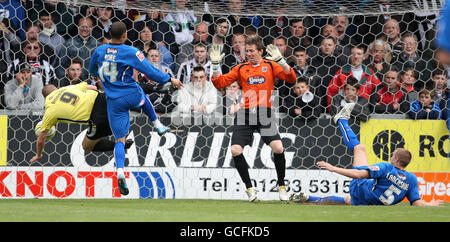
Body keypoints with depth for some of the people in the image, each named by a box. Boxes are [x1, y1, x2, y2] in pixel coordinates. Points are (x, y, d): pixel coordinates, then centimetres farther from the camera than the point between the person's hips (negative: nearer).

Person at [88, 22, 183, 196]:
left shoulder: (99, 51, -1)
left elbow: (92, 70, 20)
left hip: (114, 101, 2)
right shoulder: (131, 52, -14)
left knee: (119, 140, 2)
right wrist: (170, 79, 1)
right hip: (132, 96, -2)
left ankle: (120, 172, -18)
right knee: (143, 98, 38)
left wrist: (97, 76, 44)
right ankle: (158, 126, 49)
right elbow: (150, 72, -13)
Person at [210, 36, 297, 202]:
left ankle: (281, 187, 3)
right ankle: (250, 188, 5)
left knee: (278, 148, -17)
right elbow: (220, 83, 10)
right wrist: (215, 65, -1)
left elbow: (291, 78, -4)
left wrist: (281, 61, -16)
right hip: (245, 114, 2)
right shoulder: (241, 68, 12)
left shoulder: (270, 65, 8)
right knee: (235, 151, -11)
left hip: (264, 114, -2)